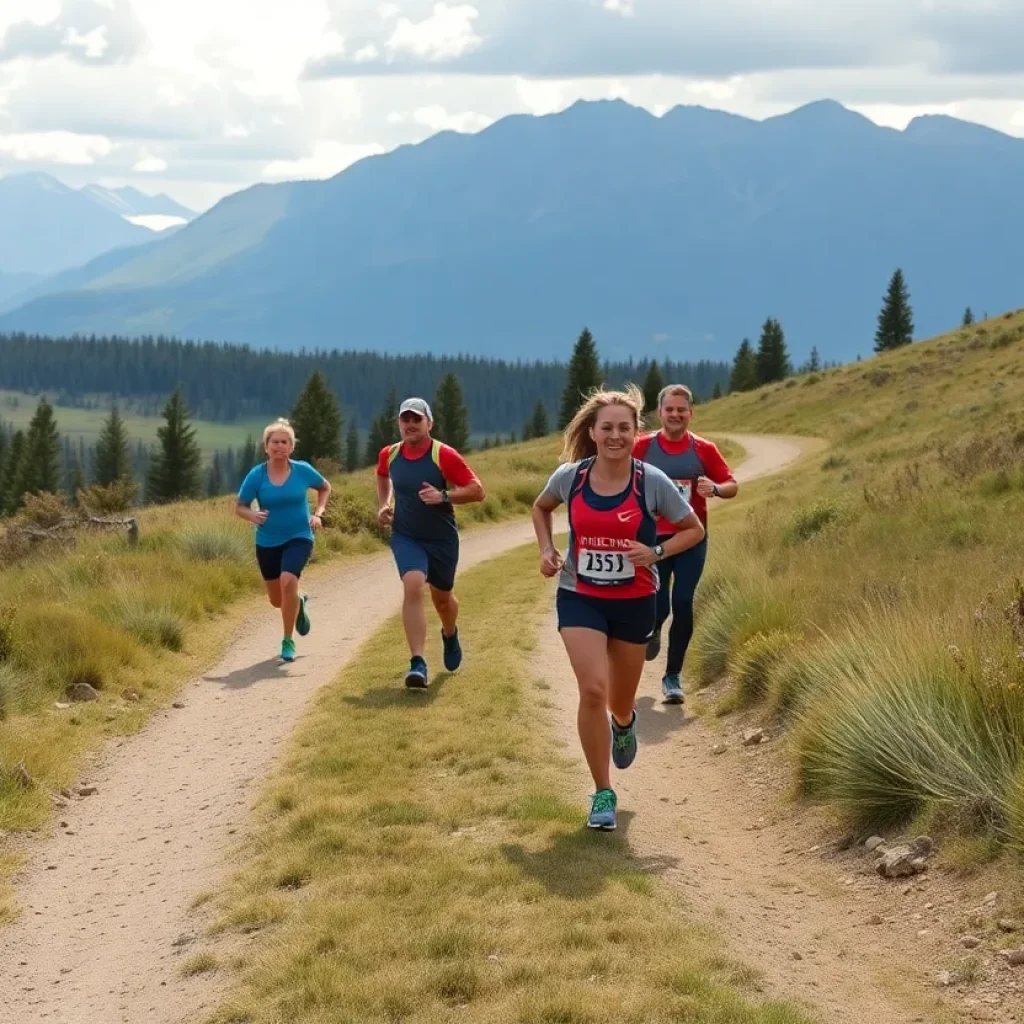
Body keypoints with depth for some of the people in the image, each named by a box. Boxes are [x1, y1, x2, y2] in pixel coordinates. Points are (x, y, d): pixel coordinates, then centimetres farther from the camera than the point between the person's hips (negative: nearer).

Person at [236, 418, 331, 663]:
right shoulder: (256, 475, -10)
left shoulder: (302, 470, -8)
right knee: (277, 600, 12)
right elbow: (240, 507, -3)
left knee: (288, 581, -28)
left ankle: (288, 641, -12)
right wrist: (252, 515, -25)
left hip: (298, 538, -2)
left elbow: (325, 488, 10)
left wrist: (318, 513, -5)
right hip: (267, 542, 2)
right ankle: (298, 603, 51)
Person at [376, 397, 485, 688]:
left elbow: (477, 490, -16)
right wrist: (384, 505, 8)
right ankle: (418, 664, -28)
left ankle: (450, 635, 54)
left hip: (442, 539, -1)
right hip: (406, 536, 1)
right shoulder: (389, 454, -3)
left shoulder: (444, 456, -15)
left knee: (442, 597, 16)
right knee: (413, 586, -23)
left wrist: (444, 496, -28)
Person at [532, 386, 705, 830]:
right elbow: (540, 508, 14)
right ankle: (602, 794, -4)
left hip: (634, 602, 0)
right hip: (579, 598, 0)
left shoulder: (652, 482, -13)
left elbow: (694, 529, -2)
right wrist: (546, 549, -2)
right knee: (592, 689, -18)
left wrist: (656, 552, -18)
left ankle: (624, 723, 56)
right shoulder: (569, 476, -9)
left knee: (620, 702, 15)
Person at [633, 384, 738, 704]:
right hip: (654, 537, 0)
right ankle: (653, 630, 34)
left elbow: (732, 485, 5)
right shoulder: (643, 446, -1)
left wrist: (715, 488, -16)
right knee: (657, 605, -6)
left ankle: (673, 676, 9)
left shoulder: (704, 449, 1)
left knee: (682, 605, -5)